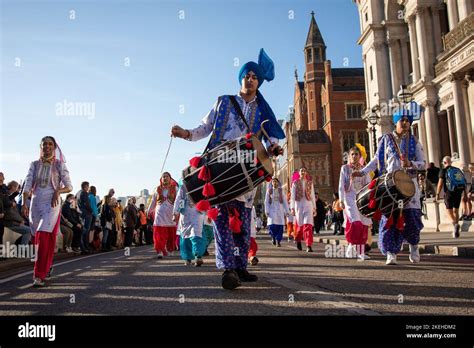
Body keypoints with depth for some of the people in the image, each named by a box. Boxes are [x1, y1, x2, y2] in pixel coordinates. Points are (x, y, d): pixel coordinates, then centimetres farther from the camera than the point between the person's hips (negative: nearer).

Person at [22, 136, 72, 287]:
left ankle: (39, 276, -12)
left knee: (44, 238, -15)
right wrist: (24, 203, -15)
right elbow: (27, 185, -1)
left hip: (52, 203, -4)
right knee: (38, 238, 11)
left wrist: (58, 191, -20)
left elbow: (69, 186, 0)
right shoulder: (34, 165, 9)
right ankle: (47, 266, 32)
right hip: (35, 203, 4)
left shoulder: (60, 165, 1)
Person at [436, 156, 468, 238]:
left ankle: (455, 224, -25)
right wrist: (465, 194, 15)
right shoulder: (458, 170, 13)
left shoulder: (443, 171, -1)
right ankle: (456, 232, 17)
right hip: (459, 192, 5)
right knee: (456, 210, 14)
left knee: (449, 210, 3)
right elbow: (465, 182, 12)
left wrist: (437, 194, -7)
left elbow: (440, 183, -10)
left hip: (449, 192, -5)